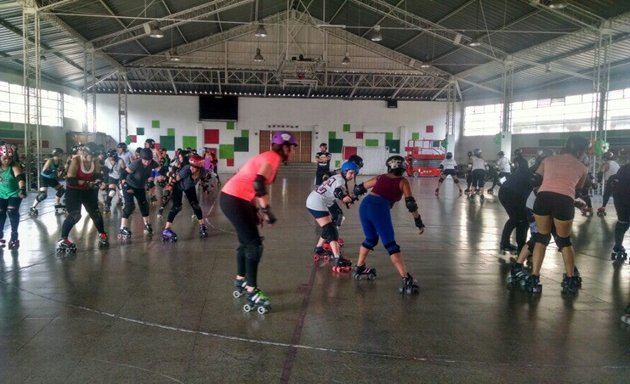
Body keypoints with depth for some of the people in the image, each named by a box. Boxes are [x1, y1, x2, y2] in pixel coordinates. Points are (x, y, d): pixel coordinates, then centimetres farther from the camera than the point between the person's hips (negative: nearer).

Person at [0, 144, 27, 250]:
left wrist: (22, 189, -52)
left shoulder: (14, 167, -21)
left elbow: (20, 178, -36)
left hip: (14, 194, -5)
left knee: (12, 212, -14)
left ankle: (14, 236, 0)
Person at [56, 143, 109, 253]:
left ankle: (102, 235, 34)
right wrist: (86, 183, -34)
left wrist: (98, 179, -22)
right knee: (74, 215, -18)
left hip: (88, 190, 6)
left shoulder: (95, 162, -8)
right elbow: (70, 180, -28)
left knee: (95, 213, 14)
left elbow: (97, 176, 2)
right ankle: (63, 240, -10)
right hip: (73, 191, -6)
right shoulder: (76, 161, -24)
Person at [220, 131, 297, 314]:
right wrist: (266, 210, -20)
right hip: (234, 200, -10)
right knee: (255, 245, -7)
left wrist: (254, 210, 19)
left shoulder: (268, 157, 18)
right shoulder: (272, 157, -12)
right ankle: (252, 293, -2)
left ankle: (240, 281, 36)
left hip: (233, 198, 10)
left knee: (246, 242, 21)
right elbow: (259, 184, -26)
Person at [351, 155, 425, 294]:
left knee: (371, 239, 27)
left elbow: (360, 188, 27)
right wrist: (418, 221, 9)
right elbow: (410, 203, 3)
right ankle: (406, 280, -7)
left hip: (364, 205, 5)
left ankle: (359, 268, 39)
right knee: (391, 245, -3)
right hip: (379, 209, -5)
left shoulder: (380, 177, 24)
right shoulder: (402, 181, 12)